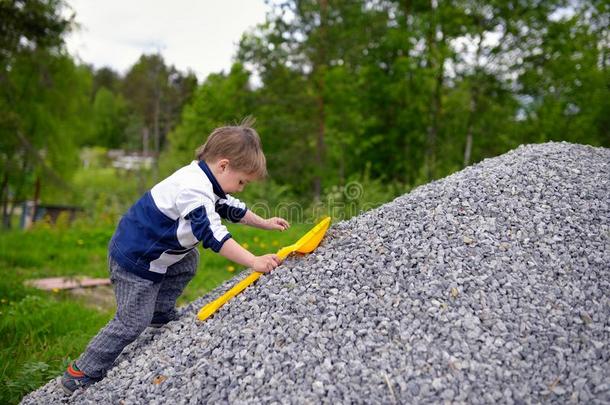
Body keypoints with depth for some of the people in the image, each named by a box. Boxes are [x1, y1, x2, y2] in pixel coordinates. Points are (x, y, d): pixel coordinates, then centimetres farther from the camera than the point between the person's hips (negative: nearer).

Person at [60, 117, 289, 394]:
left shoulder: (200, 179, 4)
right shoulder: (194, 191, -28)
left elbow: (231, 207, 17)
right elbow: (215, 236, -35)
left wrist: (265, 223, 18)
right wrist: (254, 262, -35)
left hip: (147, 250, 10)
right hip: (133, 260, -10)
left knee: (188, 262, 18)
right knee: (133, 322, -3)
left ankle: (161, 314, 26)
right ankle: (80, 375, 9)